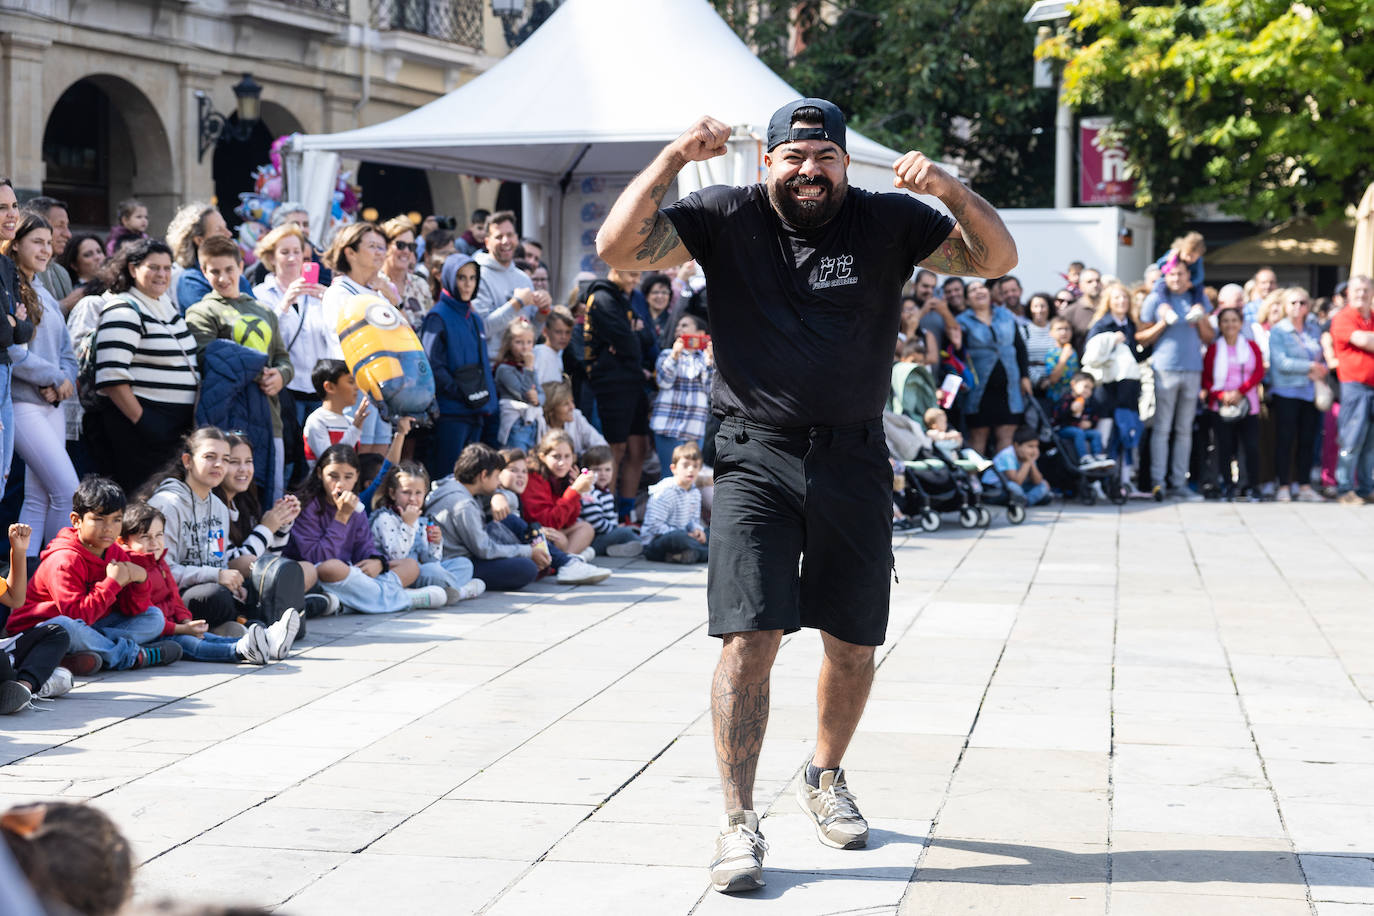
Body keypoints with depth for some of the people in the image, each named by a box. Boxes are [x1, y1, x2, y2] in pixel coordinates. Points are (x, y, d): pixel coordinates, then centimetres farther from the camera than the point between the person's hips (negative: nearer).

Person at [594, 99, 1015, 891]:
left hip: (854, 463, 2)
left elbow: (996, 260, 0)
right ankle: (739, 821, -6)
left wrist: (951, 190, -18)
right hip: (757, 460, -2)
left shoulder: (888, 224, 3)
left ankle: (826, 777, 37)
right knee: (749, 638, -12)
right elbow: (618, 248, -8)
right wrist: (673, 159, -17)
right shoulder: (727, 218, 0)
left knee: (854, 645, 11)